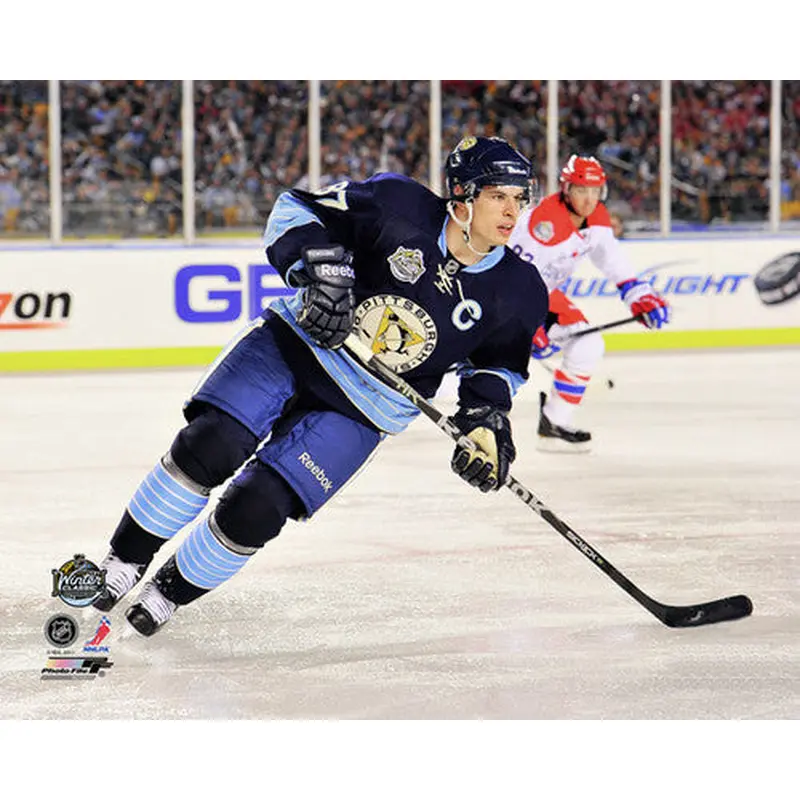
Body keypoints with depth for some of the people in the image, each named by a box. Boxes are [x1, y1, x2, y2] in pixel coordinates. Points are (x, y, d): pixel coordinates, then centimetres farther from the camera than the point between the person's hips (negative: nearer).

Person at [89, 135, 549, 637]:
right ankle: (123, 562, -2)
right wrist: (321, 266, -25)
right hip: (294, 345, -1)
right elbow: (295, 210, -7)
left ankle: (172, 591, 11)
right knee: (209, 446, -22)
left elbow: (499, 363, 11)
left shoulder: (518, 294, -7)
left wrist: (487, 418, -7)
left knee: (253, 510, -14)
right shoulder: (399, 208, -14)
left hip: (357, 414, 1)